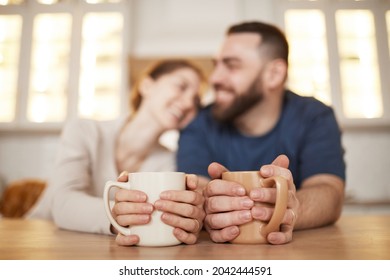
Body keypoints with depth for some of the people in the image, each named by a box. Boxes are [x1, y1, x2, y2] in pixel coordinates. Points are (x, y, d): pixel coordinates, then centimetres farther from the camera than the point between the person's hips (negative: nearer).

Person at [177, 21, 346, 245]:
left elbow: (330, 192, -19)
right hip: (222, 249, 0)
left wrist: (288, 210, -40)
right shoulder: (200, 125, -5)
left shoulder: (316, 118, -5)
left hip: (299, 249, 1)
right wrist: (209, 207, -41)